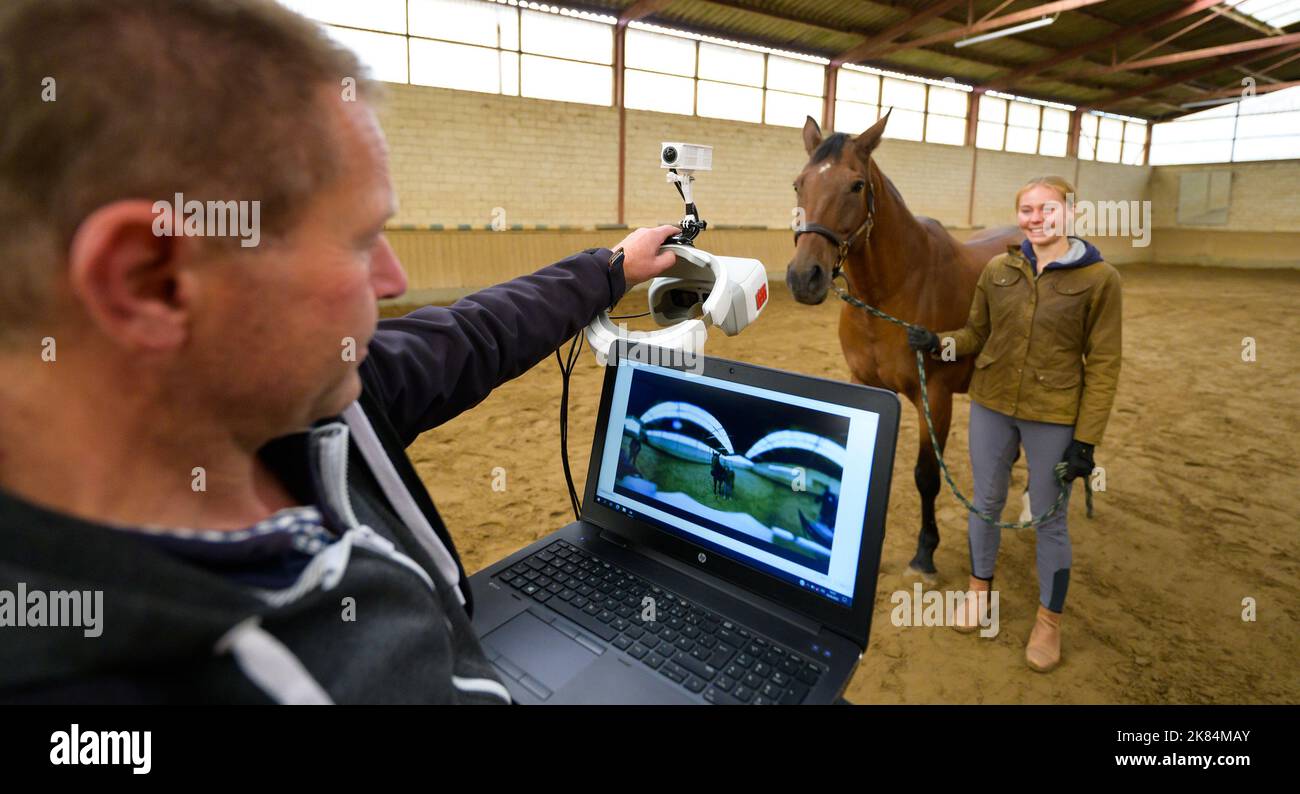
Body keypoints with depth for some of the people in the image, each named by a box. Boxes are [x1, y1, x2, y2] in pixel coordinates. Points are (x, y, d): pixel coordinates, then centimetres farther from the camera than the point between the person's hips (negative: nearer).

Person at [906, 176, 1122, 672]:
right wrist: (937, 343, -11)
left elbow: (1103, 365, -8)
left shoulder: (1099, 278, -8)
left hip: (1053, 419, -3)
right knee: (986, 503, 17)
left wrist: (1086, 440, -11)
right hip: (991, 407, 3)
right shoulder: (998, 270, 1)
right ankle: (979, 589, 39)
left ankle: (1049, 619, 31)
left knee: (1049, 521, 9)